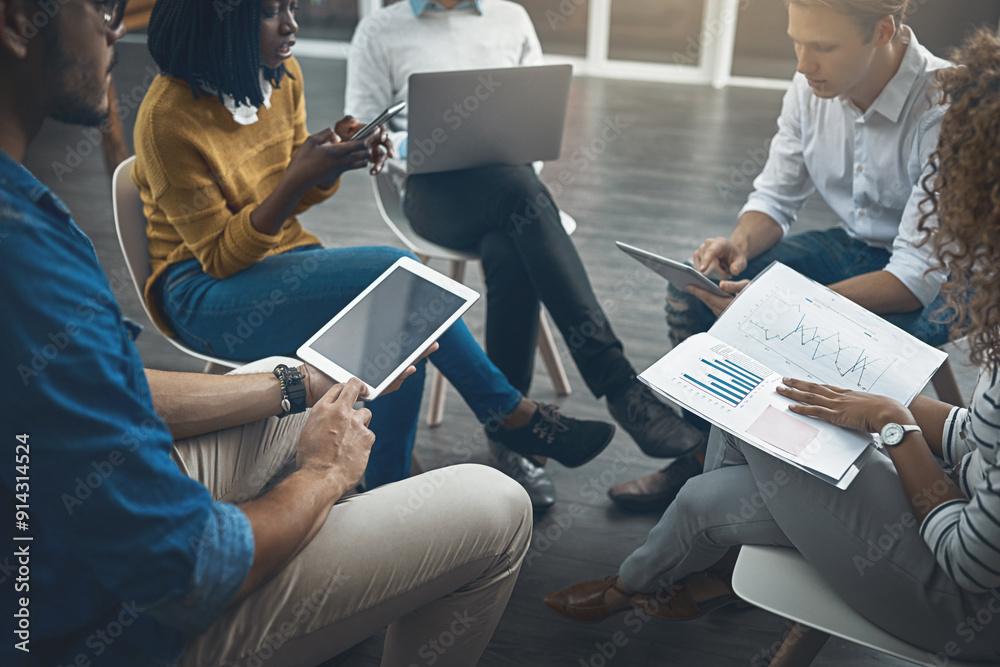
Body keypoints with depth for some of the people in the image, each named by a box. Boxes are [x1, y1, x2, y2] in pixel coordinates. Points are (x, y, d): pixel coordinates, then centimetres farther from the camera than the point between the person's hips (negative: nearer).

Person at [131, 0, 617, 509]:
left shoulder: (283, 76, 2)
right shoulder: (167, 118, -19)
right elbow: (220, 257, -17)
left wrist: (337, 153, -10)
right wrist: (299, 177, -30)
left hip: (282, 260, 7)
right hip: (202, 292, -7)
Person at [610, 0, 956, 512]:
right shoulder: (812, 87, -10)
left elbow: (919, 276, -32)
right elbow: (775, 198, 1)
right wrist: (740, 243, -24)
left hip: (939, 279, -6)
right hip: (849, 247, 6)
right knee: (692, 290, -12)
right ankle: (703, 458, 2)